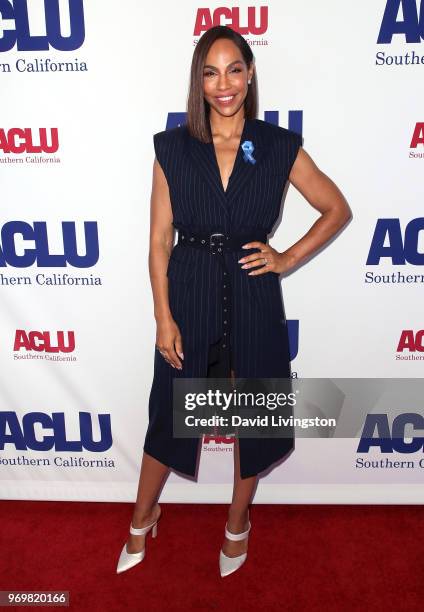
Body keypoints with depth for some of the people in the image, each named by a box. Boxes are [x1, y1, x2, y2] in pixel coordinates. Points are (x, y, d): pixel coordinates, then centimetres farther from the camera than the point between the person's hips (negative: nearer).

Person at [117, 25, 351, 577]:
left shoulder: (281, 148, -4)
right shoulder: (172, 148, -3)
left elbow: (338, 210, 7)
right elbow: (159, 240, -3)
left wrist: (288, 259, -3)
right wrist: (164, 318, -8)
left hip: (253, 298, 1)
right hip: (189, 294, 0)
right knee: (170, 413, 14)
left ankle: (238, 524, 43)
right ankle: (142, 521, 42)